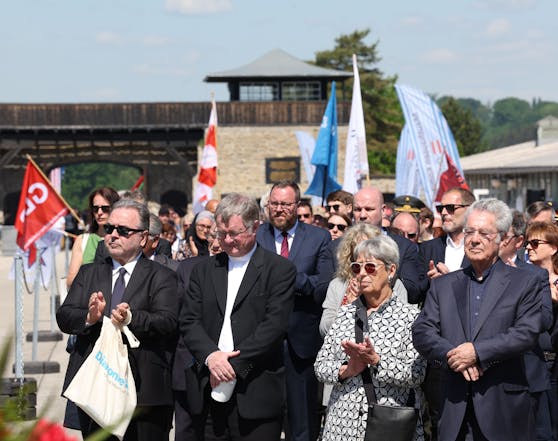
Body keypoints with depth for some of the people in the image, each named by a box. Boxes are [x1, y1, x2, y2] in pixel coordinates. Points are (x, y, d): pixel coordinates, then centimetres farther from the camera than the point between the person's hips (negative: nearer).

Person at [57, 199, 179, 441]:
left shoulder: (162, 277, 3)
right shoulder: (89, 273, 15)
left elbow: (169, 322, -11)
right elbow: (64, 316, 5)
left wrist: (132, 318, -29)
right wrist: (89, 318, -17)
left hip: (145, 390, -3)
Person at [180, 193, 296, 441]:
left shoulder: (280, 270, 1)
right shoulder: (204, 270, 15)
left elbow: (274, 325, -9)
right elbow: (189, 322, 8)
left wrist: (234, 364, -13)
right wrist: (210, 355, -11)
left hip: (256, 396, -4)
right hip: (208, 394, 4)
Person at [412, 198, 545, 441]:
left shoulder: (525, 283, 3)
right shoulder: (442, 285, 14)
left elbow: (527, 333, -9)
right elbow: (421, 332, 5)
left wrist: (477, 351, -16)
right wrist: (452, 356, -13)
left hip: (504, 405, -3)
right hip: (455, 406, 3)